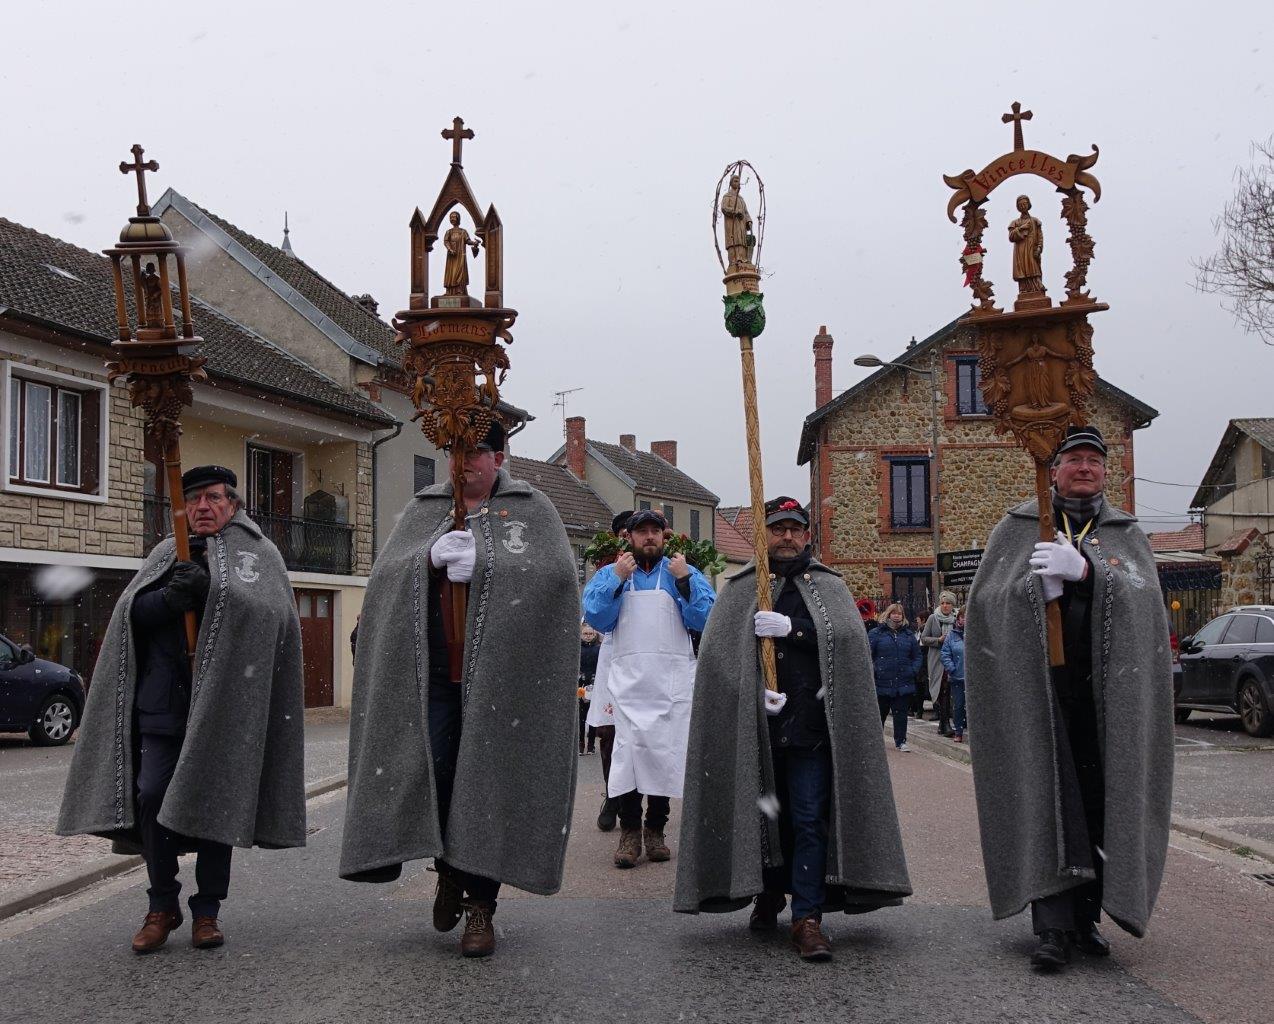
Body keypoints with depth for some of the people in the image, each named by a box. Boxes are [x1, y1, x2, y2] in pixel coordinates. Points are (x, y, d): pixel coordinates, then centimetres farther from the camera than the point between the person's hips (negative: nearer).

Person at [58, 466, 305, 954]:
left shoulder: (257, 553, 5)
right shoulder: (169, 553, 16)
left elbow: (270, 611, -12)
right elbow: (131, 612, 4)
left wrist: (211, 590, -22)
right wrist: (171, 597, -15)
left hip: (224, 702, -2)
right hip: (165, 698, 2)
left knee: (215, 802, 1)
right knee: (152, 796, -6)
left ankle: (207, 909, 14)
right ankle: (162, 906, 10)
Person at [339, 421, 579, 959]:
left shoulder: (530, 509, 4)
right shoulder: (423, 509, 13)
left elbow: (556, 576, -10)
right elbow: (386, 574, 4)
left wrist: (482, 565, -18)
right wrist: (430, 558, -15)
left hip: (499, 672, -2)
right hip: (434, 668, 3)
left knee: (487, 782, -1)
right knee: (430, 772, -3)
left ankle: (480, 904, 9)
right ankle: (449, 870, 24)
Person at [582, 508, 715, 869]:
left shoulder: (685, 573, 13)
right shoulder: (610, 574, 14)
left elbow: (705, 620, 0)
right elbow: (596, 619, 0)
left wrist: (684, 581, -9)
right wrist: (618, 579, -6)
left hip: (673, 680, 1)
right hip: (628, 677, -1)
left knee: (666, 751, 0)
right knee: (629, 748, -11)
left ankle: (655, 829, 11)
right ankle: (630, 831, -4)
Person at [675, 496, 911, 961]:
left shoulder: (829, 587, 11)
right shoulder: (739, 589, 9)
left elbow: (849, 637, -7)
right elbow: (717, 649, -2)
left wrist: (792, 627, -17)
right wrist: (753, 688, -16)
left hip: (811, 723, -1)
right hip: (755, 724, 1)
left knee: (810, 819, -5)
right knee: (765, 813, 9)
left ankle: (807, 917, -4)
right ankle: (768, 894, 28)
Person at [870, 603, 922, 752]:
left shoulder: (908, 635, 11)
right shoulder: (876, 634, 0)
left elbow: (917, 656, 15)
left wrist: (913, 671, 0)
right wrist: (873, 671, -12)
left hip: (903, 683, 2)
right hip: (882, 683, -2)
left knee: (901, 713, 3)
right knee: (880, 713, 8)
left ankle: (901, 741, 12)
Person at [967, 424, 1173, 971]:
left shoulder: (1126, 533, 13)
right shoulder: (1019, 527, 9)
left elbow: (1144, 596, -6)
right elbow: (986, 599, 0)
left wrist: (1086, 570, -21)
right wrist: (1037, 585, -17)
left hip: (1107, 690, 2)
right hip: (1037, 685, -2)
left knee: (1098, 801, 3)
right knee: (1047, 800, -8)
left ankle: (1085, 918, 13)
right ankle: (1053, 926, -9)